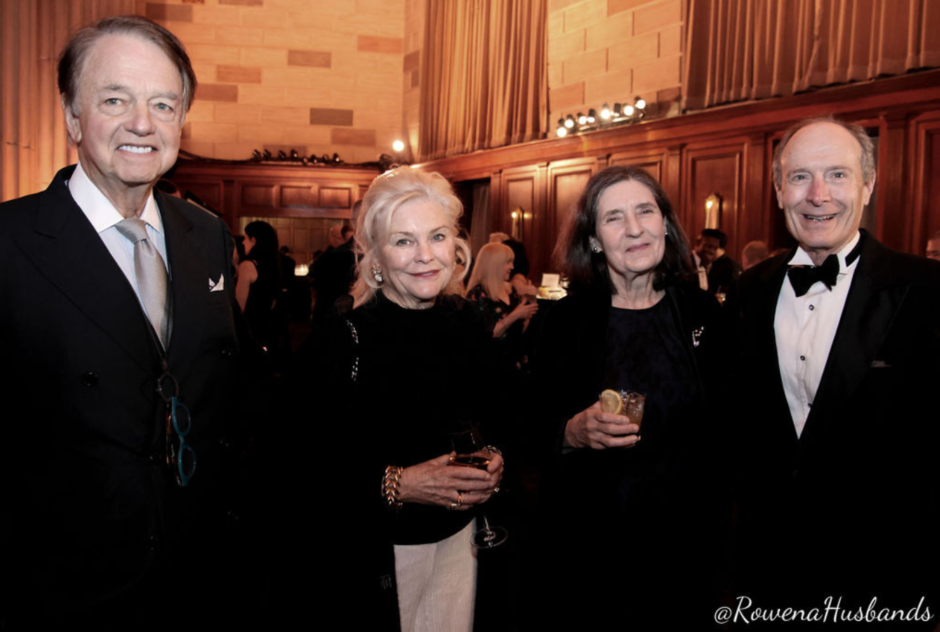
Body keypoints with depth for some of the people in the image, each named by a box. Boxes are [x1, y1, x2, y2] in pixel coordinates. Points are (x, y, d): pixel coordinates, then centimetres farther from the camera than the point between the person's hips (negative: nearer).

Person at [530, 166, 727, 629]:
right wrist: (572, 432, -22)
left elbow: (722, 420, 7)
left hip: (686, 534, 2)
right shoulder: (567, 319, -8)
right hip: (592, 540, -2)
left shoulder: (700, 310, -2)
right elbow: (532, 428, -3)